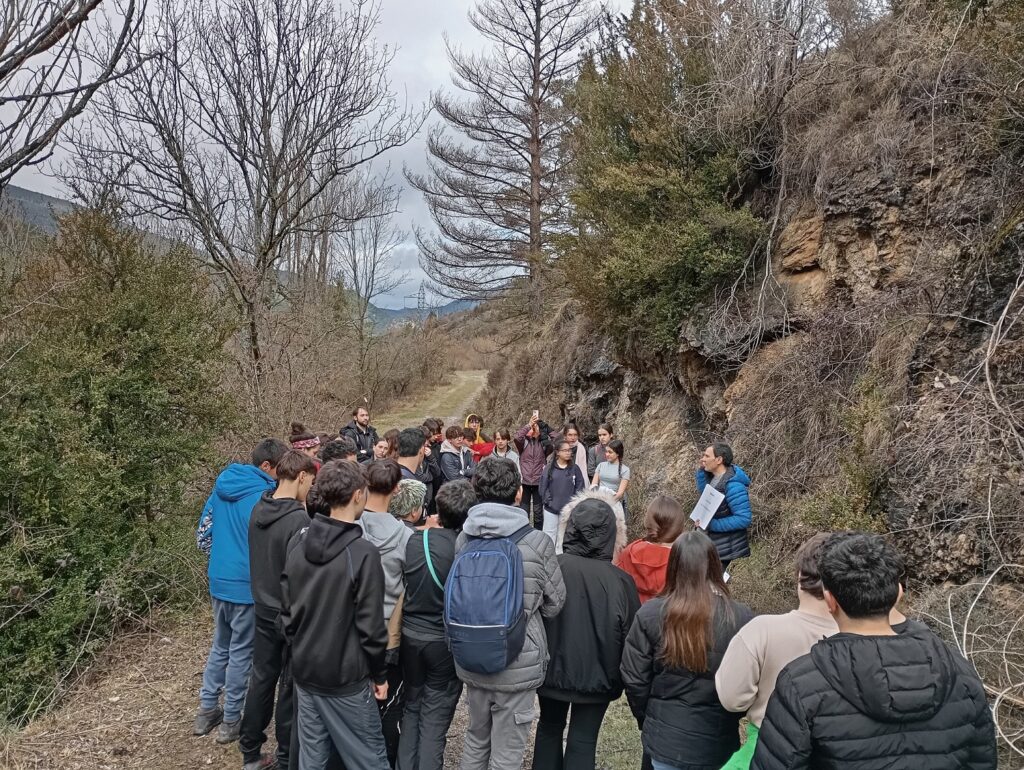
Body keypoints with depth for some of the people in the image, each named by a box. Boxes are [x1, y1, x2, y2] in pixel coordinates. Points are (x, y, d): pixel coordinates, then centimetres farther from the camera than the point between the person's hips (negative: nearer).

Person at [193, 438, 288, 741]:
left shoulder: (221, 488, 6)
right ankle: (231, 721, 18)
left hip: (218, 581, 7)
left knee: (220, 645, 22)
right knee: (241, 652, 7)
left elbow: (202, 537, 10)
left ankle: (207, 710, 29)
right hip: (247, 585, -7)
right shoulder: (264, 495, -18)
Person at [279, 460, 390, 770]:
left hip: (304, 671, 6)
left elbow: (286, 607, 6)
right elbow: (370, 624, -17)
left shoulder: (298, 541, -2)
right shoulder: (363, 553, -21)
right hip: (345, 677, -6)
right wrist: (379, 674, -4)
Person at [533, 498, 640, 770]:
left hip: (552, 667, 2)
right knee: (583, 741, 13)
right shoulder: (619, 580, -21)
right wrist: (623, 677, 6)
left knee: (549, 727, 25)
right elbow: (630, 635, -13)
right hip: (596, 673, -1)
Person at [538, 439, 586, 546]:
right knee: (549, 533, 6)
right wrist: (548, 500, -10)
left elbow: (580, 487, 1)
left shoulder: (575, 468, 1)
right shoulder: (550, 468, -2)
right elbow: (543, 486, -2)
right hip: (551, 508, -1)